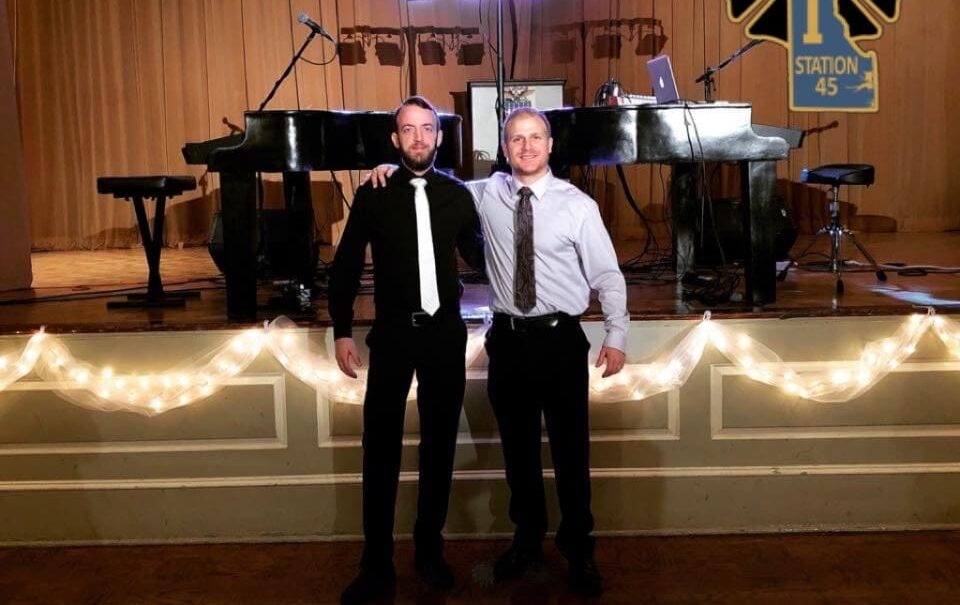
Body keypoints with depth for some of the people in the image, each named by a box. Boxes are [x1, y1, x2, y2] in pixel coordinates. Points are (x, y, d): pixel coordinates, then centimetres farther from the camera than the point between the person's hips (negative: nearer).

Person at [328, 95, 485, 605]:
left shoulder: (457, 194, 3)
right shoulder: (373, 195, -2)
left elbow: (477, 257, 14)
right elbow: (346, 267, 2)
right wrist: (342, 332, -1)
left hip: (445, 333, 2)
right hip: (392, 333, -1)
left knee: (439, 445, 11)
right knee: (381, 449, 2)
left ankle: (430, 551, 28)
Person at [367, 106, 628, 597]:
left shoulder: (578, 205, -5)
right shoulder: (486, 194, 3)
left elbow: (608, 277, -3)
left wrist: (616, 336, -7)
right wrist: (395, 170, 3)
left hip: (560, 338, -2)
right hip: (507, 338, 3)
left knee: (570, 450, 6)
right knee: (517, 447, 15)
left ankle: (578, 548, 26)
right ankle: (527, 539, 35)